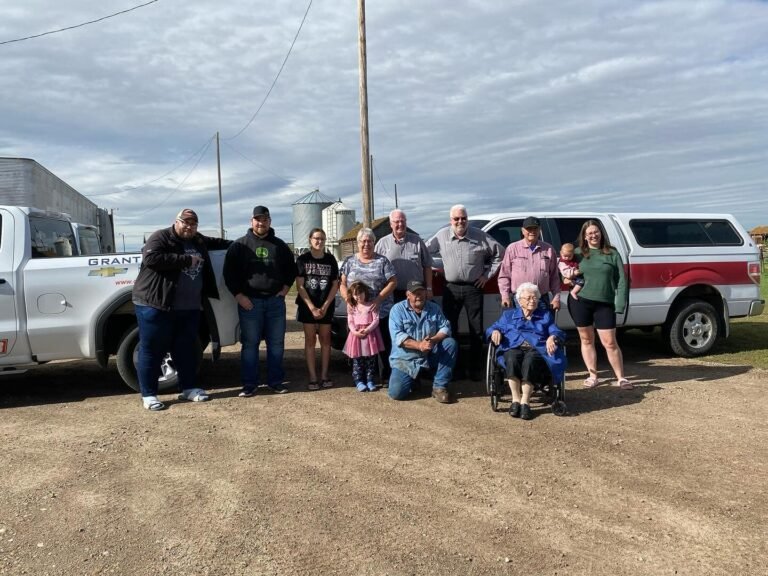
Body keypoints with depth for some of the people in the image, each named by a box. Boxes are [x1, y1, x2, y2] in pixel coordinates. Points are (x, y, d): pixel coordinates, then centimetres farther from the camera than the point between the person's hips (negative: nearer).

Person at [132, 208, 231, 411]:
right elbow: (151, 258, -24)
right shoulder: (161, 238, -7)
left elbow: (215, 242, 37)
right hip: (155, 305, -7)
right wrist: (186, 260, -22)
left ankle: (188, 388, 27)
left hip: (189, 308, 7)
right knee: (152, 351, 1)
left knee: (186, 349, 15)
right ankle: (148, 394, 9)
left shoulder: (198, 241, 16)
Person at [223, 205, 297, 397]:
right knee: (250, 344, 1)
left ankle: (276, 381, 16)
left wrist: (286, 287, 6)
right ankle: (249, 384, 8)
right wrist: (239, 295, -8)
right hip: (249, 302, -2)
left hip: (275, 301, 2)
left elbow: (291, 268, 20)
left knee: (276, 344, 6)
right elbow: (229, 273, 0)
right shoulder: (240, 245, 3)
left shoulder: (279, 245, 10)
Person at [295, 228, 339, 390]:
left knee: (325, 340, 6)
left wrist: (325, 306, -9)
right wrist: (312, 307, -14)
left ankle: (324, 376, 13)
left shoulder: (330, 259, 3)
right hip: (307, 306, -2)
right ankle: (313, 378, 4)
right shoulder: (302, 259, -2)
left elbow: (335, 285, 1)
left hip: (326, 306, 2)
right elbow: (299, 286, -6)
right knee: (310, 340, 1)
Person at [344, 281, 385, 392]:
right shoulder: (351, 307, 8)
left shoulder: (371, 305, 0)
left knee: (371, 360, 2)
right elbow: (350, 322, 4)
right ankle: (359, 381, 8)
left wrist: (367, 330, -18)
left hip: (370, 334, -2)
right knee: (357, 360, 2)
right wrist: (355, 331, -14)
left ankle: (370, 381, 9)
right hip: (356, 335, 2)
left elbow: (376, 320, -6)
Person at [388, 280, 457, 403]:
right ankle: (413, 381, 18)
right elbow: (397, 336, -18)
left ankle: (439, 387, -14)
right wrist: (419, 345, -32)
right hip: (406, 359, -3)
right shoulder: (397, 309, -7)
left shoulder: (434, 308, 5)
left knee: (450, 343, -22)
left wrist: (434, 340, -28)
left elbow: (445, 327, -6)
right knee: (396, 393, -20)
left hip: (430, 356, 3)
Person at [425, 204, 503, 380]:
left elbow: (499, 252, 5)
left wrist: (488, 274, 0)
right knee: (449, 328, 4)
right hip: (451, 288, 1)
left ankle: (474, 367, 13)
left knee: (476, 330, 4)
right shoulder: (442, 235, 0)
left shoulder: (480, 236, -4)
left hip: (473, 288, -1)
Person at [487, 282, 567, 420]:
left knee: (530, 359, -38)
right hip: (513, 348, 0)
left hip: (537, 350, 0)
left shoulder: (546, 315, 29)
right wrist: (495, 331, -4)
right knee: (512, 357, -37)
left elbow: (558, 333, 16)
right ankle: (516, 400, -33)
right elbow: (494, 327, 20)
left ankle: (525, 402, -37)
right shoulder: (508, 314, 30)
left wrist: (552, 337, -8)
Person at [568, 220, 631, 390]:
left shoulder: (612, 253, 5)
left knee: (610, 343, 0)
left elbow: (621, 279, 3)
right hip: (580, 301, 1)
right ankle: (593, 376, 19)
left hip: (605, 304, -1)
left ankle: (621, 378, 12)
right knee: (586, 340, 8)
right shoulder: (577, 253, 7)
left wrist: (620, 303, -6)